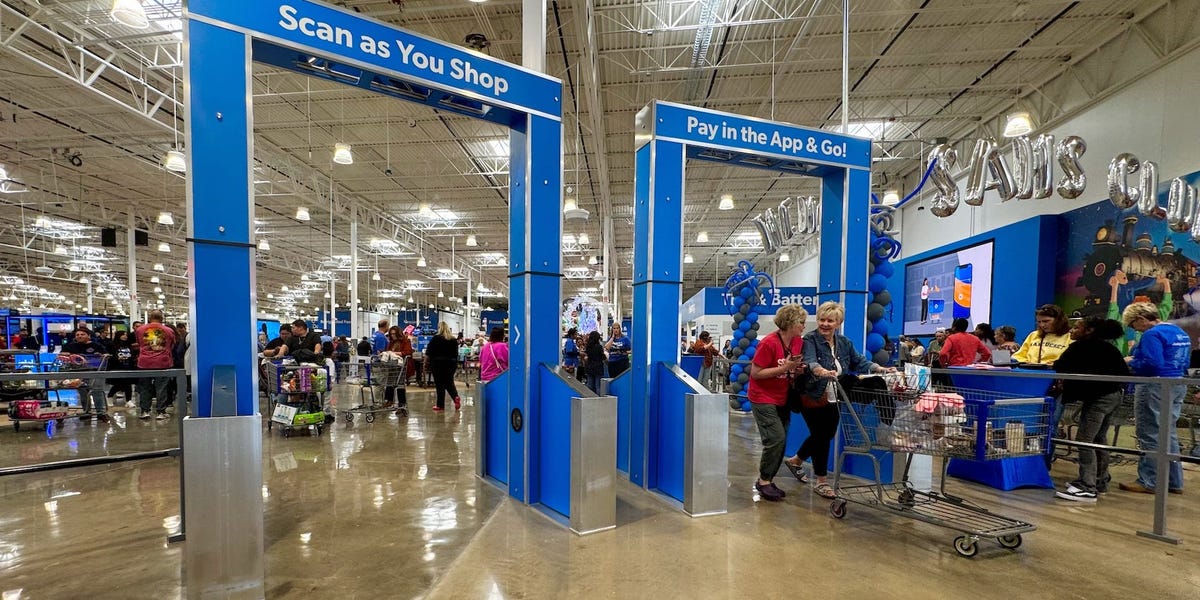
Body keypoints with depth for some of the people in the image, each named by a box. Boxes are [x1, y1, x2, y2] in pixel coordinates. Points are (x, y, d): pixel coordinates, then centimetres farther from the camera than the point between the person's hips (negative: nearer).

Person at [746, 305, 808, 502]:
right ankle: (764, 481, 4)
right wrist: (784, 368, -23)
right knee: (776, 438, -13)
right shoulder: (769, 343, -20)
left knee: (780, 441, 8)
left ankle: (768, 481, 22)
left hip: (782, 399, 8)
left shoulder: (798, 342, 3)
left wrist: (798, 370, -7)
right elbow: (755, 373, -20)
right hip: (763, 399, -7)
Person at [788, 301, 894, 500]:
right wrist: (822, 371, -54)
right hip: (813, 398, -7)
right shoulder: (810, 340, -15)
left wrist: (881, 369, -8)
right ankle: (821, 482, 17)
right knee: (821, 436, 0)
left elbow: (859, 362, 9)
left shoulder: (844, 342, 7)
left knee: (826, 435, 17)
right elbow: (810, 361, -32)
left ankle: (795, 460, 41)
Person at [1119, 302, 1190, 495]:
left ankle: (1149, 482, 5)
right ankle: (1174, 481, 23)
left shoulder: (1152, 334, -16)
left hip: (1155, 387, -9)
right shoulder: (1180, 332, 14)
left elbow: (1152, 364, -24)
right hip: (1178, 386, 9)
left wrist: (1131, 362, -7)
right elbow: (1184, 362, 20)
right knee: (1169, 434, 16)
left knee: (1150, 435, -1)